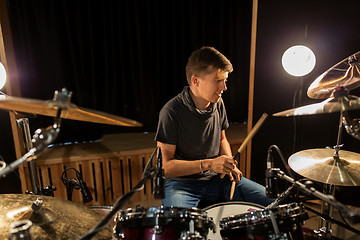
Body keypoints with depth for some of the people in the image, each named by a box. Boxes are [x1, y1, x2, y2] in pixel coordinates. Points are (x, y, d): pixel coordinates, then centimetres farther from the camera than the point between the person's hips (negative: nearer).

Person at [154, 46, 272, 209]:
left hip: (216, 178, 6)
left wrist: (228, 162, -2)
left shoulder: (218, 104, 1)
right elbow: (165, 166, -18)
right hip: (182, 183, -6)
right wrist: (208, 164, -25)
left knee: (269, 199, -1)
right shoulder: (171, 112, -20)